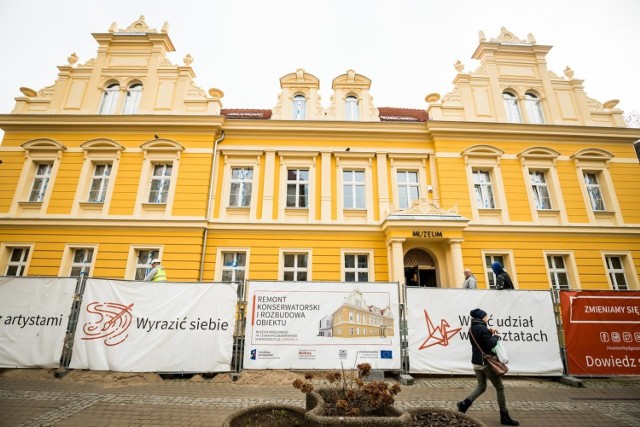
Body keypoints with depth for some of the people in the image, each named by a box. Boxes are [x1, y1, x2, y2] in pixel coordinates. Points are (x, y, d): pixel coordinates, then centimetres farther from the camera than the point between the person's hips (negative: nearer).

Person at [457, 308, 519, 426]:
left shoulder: (471, 328, 8)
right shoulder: (482, 328, -19)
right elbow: (490, 344, -21)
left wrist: (489, 333, 7)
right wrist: (495, 336, -4)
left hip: (476, 362, 8)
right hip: (485, 362, -8)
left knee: (481, 386, 17)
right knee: (499, 388, 8)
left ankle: (464, 404, 2)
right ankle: (504, 417, 16)